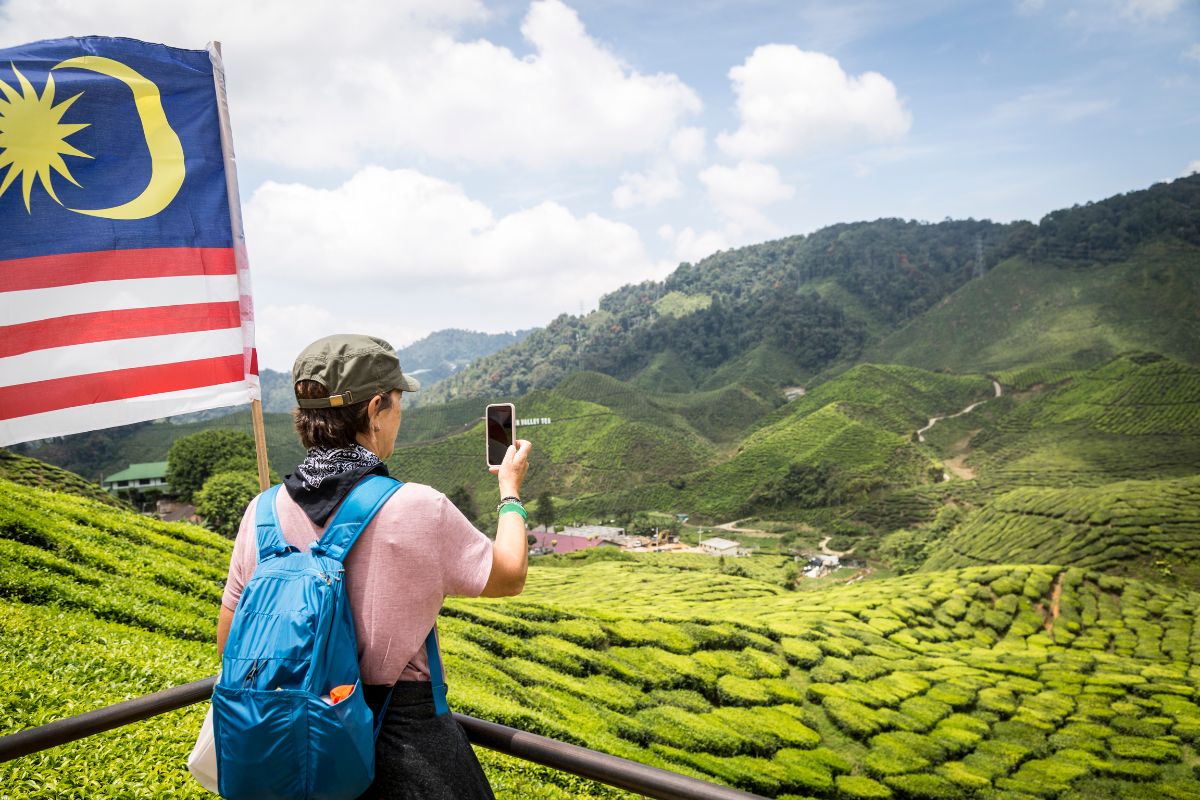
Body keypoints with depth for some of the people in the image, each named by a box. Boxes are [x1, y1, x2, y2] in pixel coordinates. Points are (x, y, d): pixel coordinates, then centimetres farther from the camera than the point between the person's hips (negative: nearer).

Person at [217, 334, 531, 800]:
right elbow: (509, 577, -4)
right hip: (402, 741, -4)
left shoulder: (263, 514, -8)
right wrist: (511, 491, 11)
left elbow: (230, 646, 2)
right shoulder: (418, 510, -21)